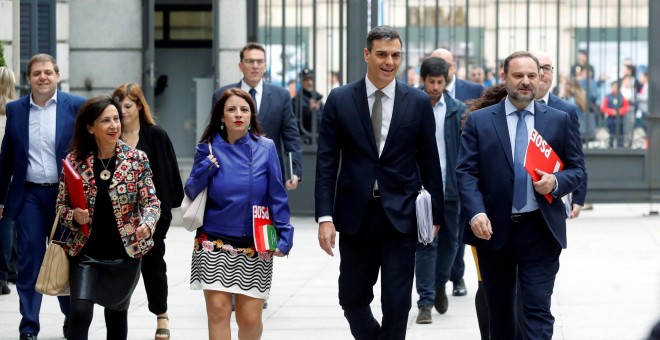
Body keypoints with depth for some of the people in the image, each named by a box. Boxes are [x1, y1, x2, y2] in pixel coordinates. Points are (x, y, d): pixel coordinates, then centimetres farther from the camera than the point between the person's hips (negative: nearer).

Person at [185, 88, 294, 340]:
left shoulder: (265, 148, 1)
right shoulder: (209, 148, 3)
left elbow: (277, 197, 1)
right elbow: (191, 192, 4)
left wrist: (284, 236, -7)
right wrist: (207, 166, -13)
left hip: (254, 246, 0)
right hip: (214, 245, 0)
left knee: (250, 317, 0)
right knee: (218, 310, -8)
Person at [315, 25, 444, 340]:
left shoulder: (418, 102, 2)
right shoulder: (339, 100, 0)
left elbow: (429, 162, 6)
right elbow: (326, 162, -1)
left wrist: (435, 214, 6)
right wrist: (325, 217, -7)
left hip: (401, 216, -1)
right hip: (355, 216, 1)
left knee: (396, 304, -2)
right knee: (352, 300, 10)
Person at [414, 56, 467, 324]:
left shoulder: (458, 110, 3)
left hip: (451, 188, 2)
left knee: (450, 241, 12)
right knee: (426, 244, -4)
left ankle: (439, 285, 36)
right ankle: (426, 302, 0)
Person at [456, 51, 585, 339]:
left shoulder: (558, 120, 7)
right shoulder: (479, 121, 4)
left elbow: (577, 170, 9)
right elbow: (466, 172, -3)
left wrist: (556, 183, -13)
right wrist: (476, 213, -20)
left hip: (541, 231, -1)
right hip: (495, 230, 1)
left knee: (538, 312, -8)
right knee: (499, 312, 13)